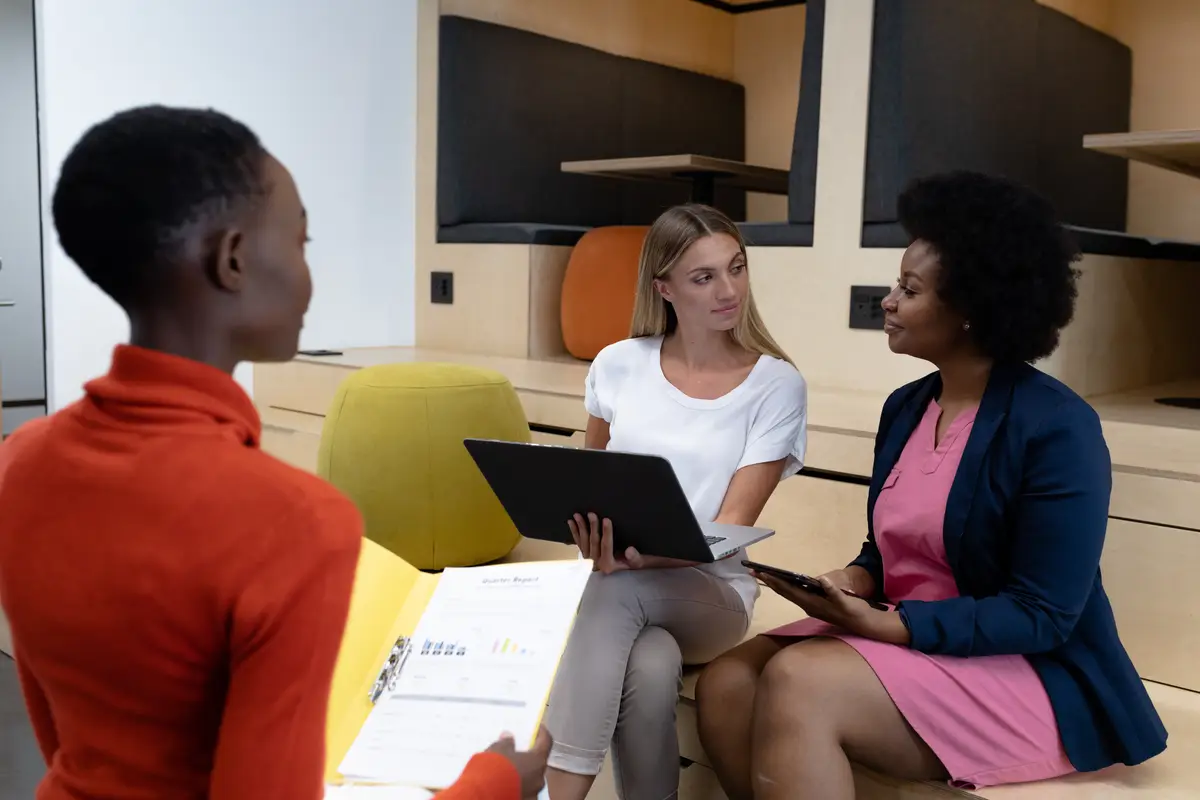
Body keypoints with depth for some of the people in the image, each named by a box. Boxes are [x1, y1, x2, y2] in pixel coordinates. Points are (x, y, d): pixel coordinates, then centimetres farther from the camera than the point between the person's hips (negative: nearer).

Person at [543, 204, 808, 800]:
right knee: (650, 669, -35)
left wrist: (641, 555, -28)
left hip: (713, 587, -1)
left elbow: (731, 526, -10)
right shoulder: (619, 365, 4)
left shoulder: (776, 384, -4)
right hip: (608, 574, 2)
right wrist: (592, 534, -7)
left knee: (617, 591, -36)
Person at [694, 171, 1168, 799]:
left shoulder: (1057, 428, -15)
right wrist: (852, 583, -8)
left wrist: (883, 624, -24)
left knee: (797, 684, -30)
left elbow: (1042, 615, -17)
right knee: (725, 686, -16)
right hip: (903, 642, 7)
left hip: (1028, 677, -7)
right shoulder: (905, 407, 9)